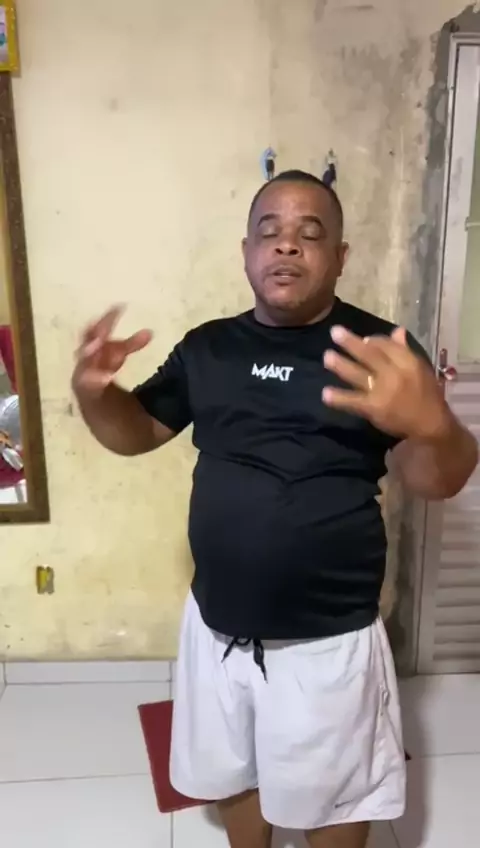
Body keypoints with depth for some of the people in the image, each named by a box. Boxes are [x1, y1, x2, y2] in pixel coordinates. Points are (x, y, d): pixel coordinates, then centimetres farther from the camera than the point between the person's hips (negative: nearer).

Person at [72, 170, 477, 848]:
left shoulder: (380, 350, -12)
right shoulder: (208, 347, -1)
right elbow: (136, 433, 6)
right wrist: (93, 390, -16)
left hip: (329, 639, -3)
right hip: (217, 626, 4)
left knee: (334, 792, 21)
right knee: (232, 772, 26)